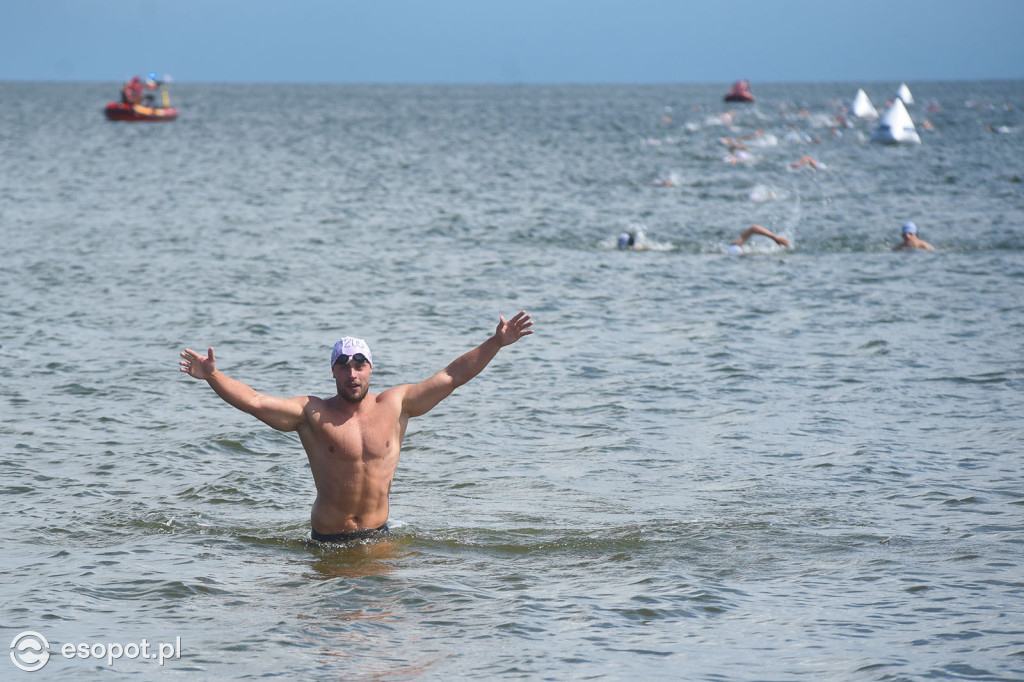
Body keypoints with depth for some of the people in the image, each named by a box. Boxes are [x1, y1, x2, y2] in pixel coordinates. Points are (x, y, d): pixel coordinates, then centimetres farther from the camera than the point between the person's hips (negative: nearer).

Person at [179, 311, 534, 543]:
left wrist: (496, 343, 1)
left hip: (377, 534, 2)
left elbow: (452, 376, 5)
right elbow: (254, 402, -11)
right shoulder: (312, 413, -3)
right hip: (328, 541, -2)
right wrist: (212, 375, -24)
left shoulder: (395, 405, 3)